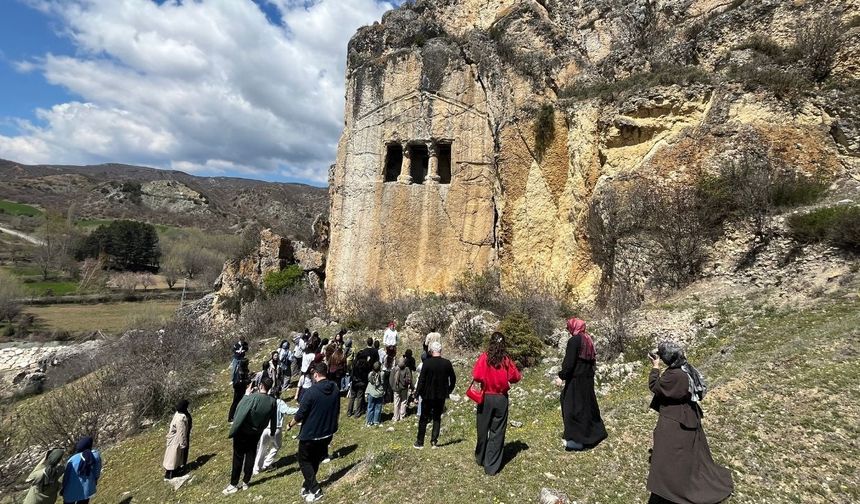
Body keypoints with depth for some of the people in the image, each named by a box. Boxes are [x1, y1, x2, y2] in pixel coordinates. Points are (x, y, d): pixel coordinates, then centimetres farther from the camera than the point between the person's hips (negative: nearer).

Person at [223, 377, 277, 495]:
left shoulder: (252, 397, -26)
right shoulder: (272, 401, -11)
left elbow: (240, 410, -17)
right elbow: (273, 419, 2)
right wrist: (273, 432, 17)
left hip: (242, 432, -3)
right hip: (256, 433, 4)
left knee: (238, 457, 8)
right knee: (251, 456, 16)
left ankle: (234, 484, 15)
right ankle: (246, 482, 24)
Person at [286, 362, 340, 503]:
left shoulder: (312, 392, -24)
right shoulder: (335, 389, -5)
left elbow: (300, 414, -17)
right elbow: (337, 410, 8)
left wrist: (290, 425, 3)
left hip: (310, 434, -6)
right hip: (327, 433, 6)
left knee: (304, 461, 14)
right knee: (315, 460, 23)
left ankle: (315, 490, 8)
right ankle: (307, 485, 33)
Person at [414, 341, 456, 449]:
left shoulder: (427, 363, -14)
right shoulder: (447, 363, -4)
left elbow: (421, 379, -12)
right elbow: (453, 378, 4)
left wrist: (418, 392, -3)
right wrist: (449, 390, 16)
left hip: (428, 395, -2)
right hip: (441, 395, 2)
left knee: (423, 419, 9)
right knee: (437, 418, 15)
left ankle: (420, 442, 12)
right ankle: (434, 441, 11)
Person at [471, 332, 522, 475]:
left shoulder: (484, 357, -12)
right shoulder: (507, 360, -8)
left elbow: (476, 376, -17)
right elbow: (516, 377, -3)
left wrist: (485, 379, 4)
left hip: (486, 397, 0)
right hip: (501, 398, 0)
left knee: (483, 429, 17)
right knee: (497, 432, 9)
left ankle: (480, 459, 35)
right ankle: (492, 467, 11)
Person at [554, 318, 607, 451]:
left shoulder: (574, 340, -16)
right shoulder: (588, 339, 9)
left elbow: (569, 362, -21)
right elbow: (592, 360, 16)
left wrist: (562, 376, -17)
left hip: (576, 379, -9)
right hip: (588, 378, 9)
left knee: (574, 407, -2)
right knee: (587, 405, 18)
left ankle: (576, 439, 1)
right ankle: (593, 433, 30)